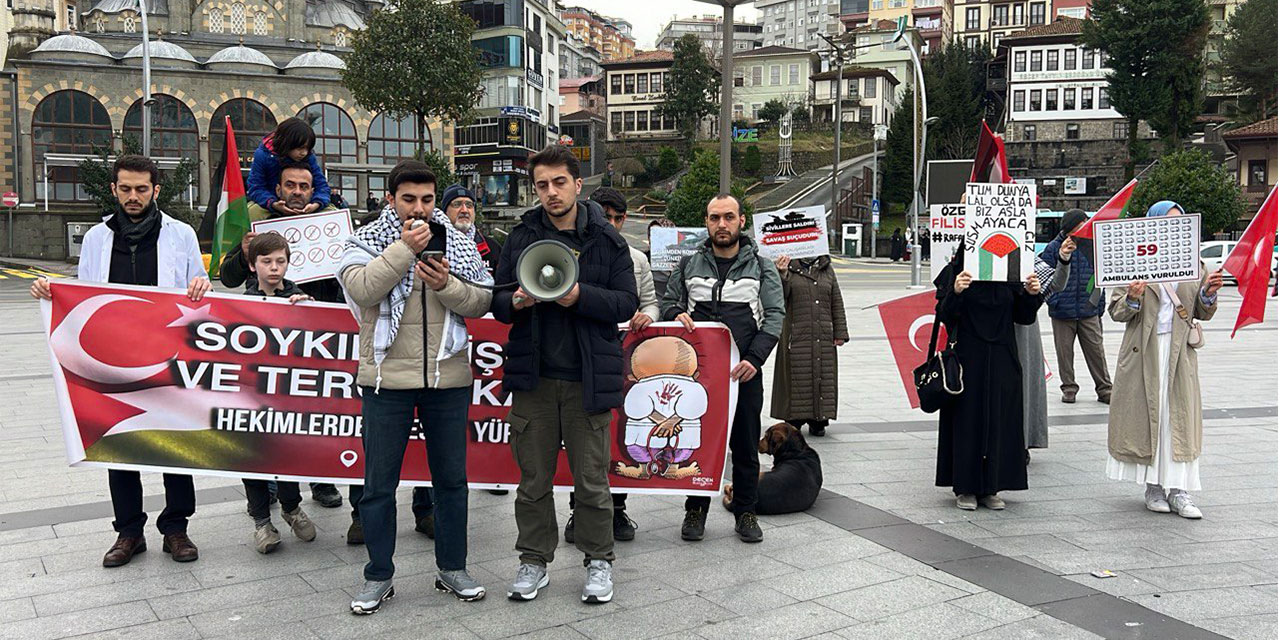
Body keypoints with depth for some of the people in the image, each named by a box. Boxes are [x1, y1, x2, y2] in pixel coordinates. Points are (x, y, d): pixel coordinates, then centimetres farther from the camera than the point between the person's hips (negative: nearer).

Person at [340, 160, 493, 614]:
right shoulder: (366, 243, 1)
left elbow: (481, 302, 2)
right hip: (388, 379, -2)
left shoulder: (459, 244, 8)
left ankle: (452, 568, 27)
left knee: (451, 478, 12)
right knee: (380, 483, 6)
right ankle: (378, 576, 21)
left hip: (448, 377, 2)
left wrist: (447, 285, -16)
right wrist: (406, 247, -19)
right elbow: (363, 290, -17)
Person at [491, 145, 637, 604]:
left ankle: (599, 560, 23)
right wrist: (516, 302, -14)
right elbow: (497, 302, 9)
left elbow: (627, 303, -2)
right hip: (533, 377, 2)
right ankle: (534, 559, 25)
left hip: (588, 379, -2)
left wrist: (580, 296, -17)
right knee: (533, 477, 10)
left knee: (592, 478, 6)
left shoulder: (606, 240, 2)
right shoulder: (521, 237, 7)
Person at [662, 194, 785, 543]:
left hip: (744, 371, -1)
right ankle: (695, 510, 19)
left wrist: (754, 358, -13)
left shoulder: (761, 267, 6)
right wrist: (676, 314, -8)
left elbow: (775, 315, 0)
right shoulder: (689, 265, 10)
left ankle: (745, 512, 19)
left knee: (745, 445, 6)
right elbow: (668, 302, 17)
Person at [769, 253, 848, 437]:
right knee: (797, 379, -1)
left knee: (823, 378, 4)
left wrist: (840, 333, 7)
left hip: (824, 338, 3)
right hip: (796, 337, -3)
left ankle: (818, 421, 14)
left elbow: (837, 304, 13)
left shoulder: (827, 270, 13)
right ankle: (794, 420, 9)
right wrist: (782, 275, -25)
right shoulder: (788, 268, 2)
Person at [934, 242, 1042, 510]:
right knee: (967, 419, 1)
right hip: (967, 359, -3)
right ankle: (965, 488, 12)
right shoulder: (954, 273, -3)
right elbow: (944, 316, -10)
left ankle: (990, 487, 16)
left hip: (1001, 360, 3)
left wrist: (1030, 294, -11)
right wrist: (955, 292, -28)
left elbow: (1024, 317, 8)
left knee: (998, 421, 6)